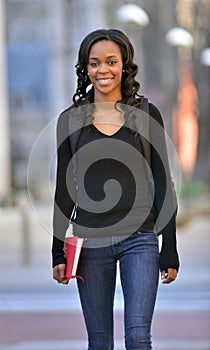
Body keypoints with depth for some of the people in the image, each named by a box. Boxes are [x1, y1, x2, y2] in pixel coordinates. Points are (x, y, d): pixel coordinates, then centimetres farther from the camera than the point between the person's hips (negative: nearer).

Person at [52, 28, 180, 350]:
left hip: (139, 238, -2)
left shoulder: (147, 115, 2)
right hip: (90, 239, 2)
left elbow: (162, 183, 3)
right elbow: (64, 189, 8)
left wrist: (169, 250, -1)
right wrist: (58, 252, 4)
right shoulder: (70, 120, 6)